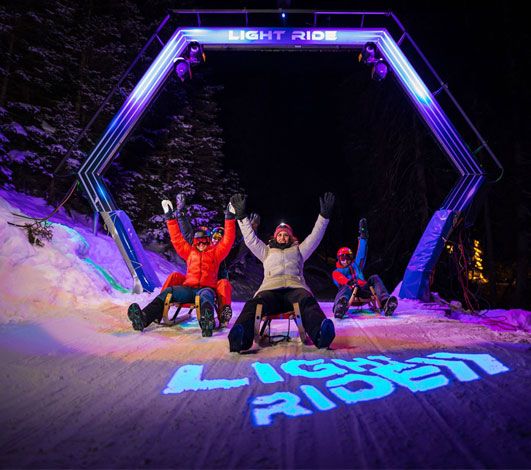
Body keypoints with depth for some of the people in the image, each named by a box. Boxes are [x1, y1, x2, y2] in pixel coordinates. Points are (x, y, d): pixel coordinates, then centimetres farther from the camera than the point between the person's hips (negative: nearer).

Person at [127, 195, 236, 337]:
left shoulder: (215, 252, 20)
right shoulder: (190, 251, 27)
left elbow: (228, 240, 12)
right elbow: (176, 238, 26)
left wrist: (229, 218, 6)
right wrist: (170, 218, 24)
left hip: (207, 288, -3)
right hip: (189, 288, 3)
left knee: (206, 295, -40)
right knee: (168, 291, -25)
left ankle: (207, 322, -73)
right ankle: (144, 317, -45)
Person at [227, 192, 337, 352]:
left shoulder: (298, 250, 36)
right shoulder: (267, 252, 36)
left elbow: (315, 236, 28)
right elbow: (250, 239, 28)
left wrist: (324, 215, 19)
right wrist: (241, 215, 22)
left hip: (295, 288, 0)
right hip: (270, 289, 0)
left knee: (308, 301, -37)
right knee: (254, 304, -35)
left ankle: (320, 333, -65)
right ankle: (240, 338, -61)